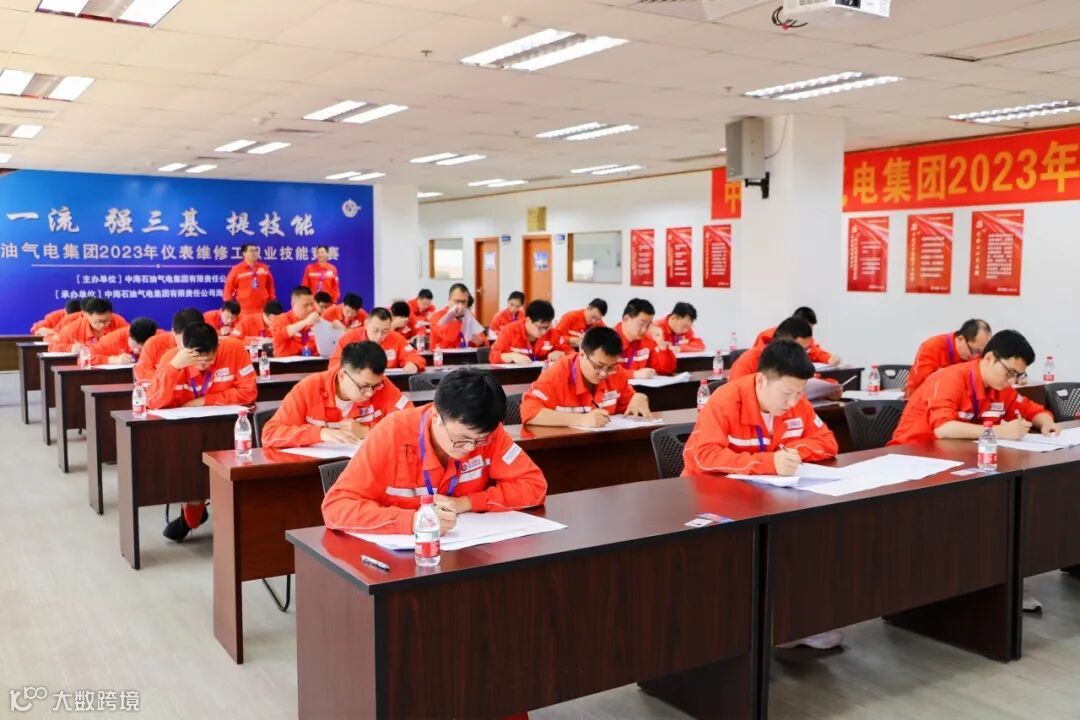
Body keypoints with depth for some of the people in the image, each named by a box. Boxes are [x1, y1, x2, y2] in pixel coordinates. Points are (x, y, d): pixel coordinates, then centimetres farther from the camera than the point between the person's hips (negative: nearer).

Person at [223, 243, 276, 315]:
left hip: (262, 311, 3)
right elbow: (228, 288, 1)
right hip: (243, 311, -3)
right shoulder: (236, 269, -2)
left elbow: (270, 287, 14)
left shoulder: (264, 268, 6)